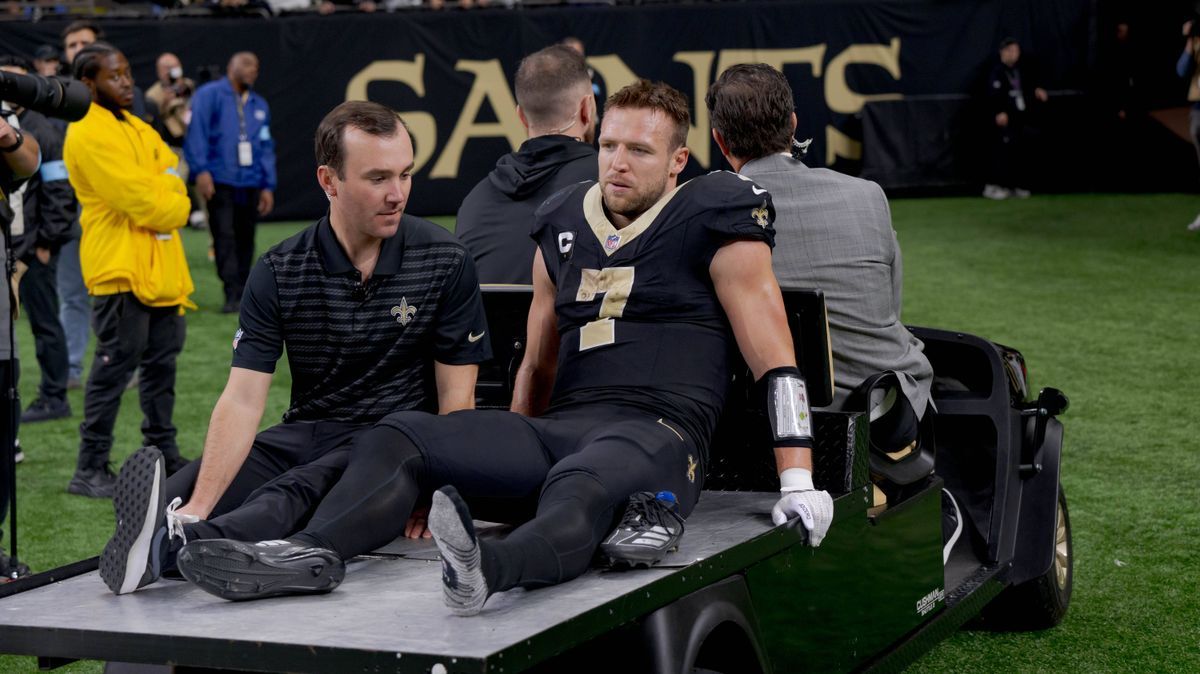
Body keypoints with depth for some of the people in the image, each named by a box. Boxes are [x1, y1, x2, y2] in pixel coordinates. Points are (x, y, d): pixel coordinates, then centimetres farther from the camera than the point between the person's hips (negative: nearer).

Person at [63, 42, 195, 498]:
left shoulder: (137, 129, 17)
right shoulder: (88, 135, -13)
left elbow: (171, 176, 11)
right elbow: (138, 199, -18)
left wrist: (165, 204, -9)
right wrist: (170, 207, -2)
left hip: (160, 267, 9)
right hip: (121, 269, -9)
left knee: (161, 362, 14)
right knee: (115, 366, -8)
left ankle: (163, 453, 25)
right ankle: (90, 469, -4)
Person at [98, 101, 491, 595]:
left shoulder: (445, 262, -5)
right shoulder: (279, 273, -2)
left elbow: (456, 396, -3)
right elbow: (243, 398, -11)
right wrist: (199, 506, -26)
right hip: (307, 433, 4)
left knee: (295, 493, -37)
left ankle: (179, 543, -61)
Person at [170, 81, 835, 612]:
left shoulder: (711, 222, 1)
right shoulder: (564, 225, 19)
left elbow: (774, 358, -1)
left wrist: (798, 481, -5)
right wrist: (507, 468, 29)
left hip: (659, 431, -6)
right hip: (561, 425, 7)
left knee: (577, 491, -41)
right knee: (399, 437, -12)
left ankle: (490, 569, -71)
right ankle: (315, 552, -37)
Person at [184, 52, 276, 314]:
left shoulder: (259, 105, 18)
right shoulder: (209, 95, 2)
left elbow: (266, 147, 18)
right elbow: (197, 132, -7)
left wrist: (268, 185, 12)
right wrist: (201, 170, -16)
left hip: (251, 184, 5)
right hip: (220, 181, -5)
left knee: (245, 240, 6)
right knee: (224, 238, -10)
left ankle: (242, 293, 15)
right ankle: (232, 295, -11)